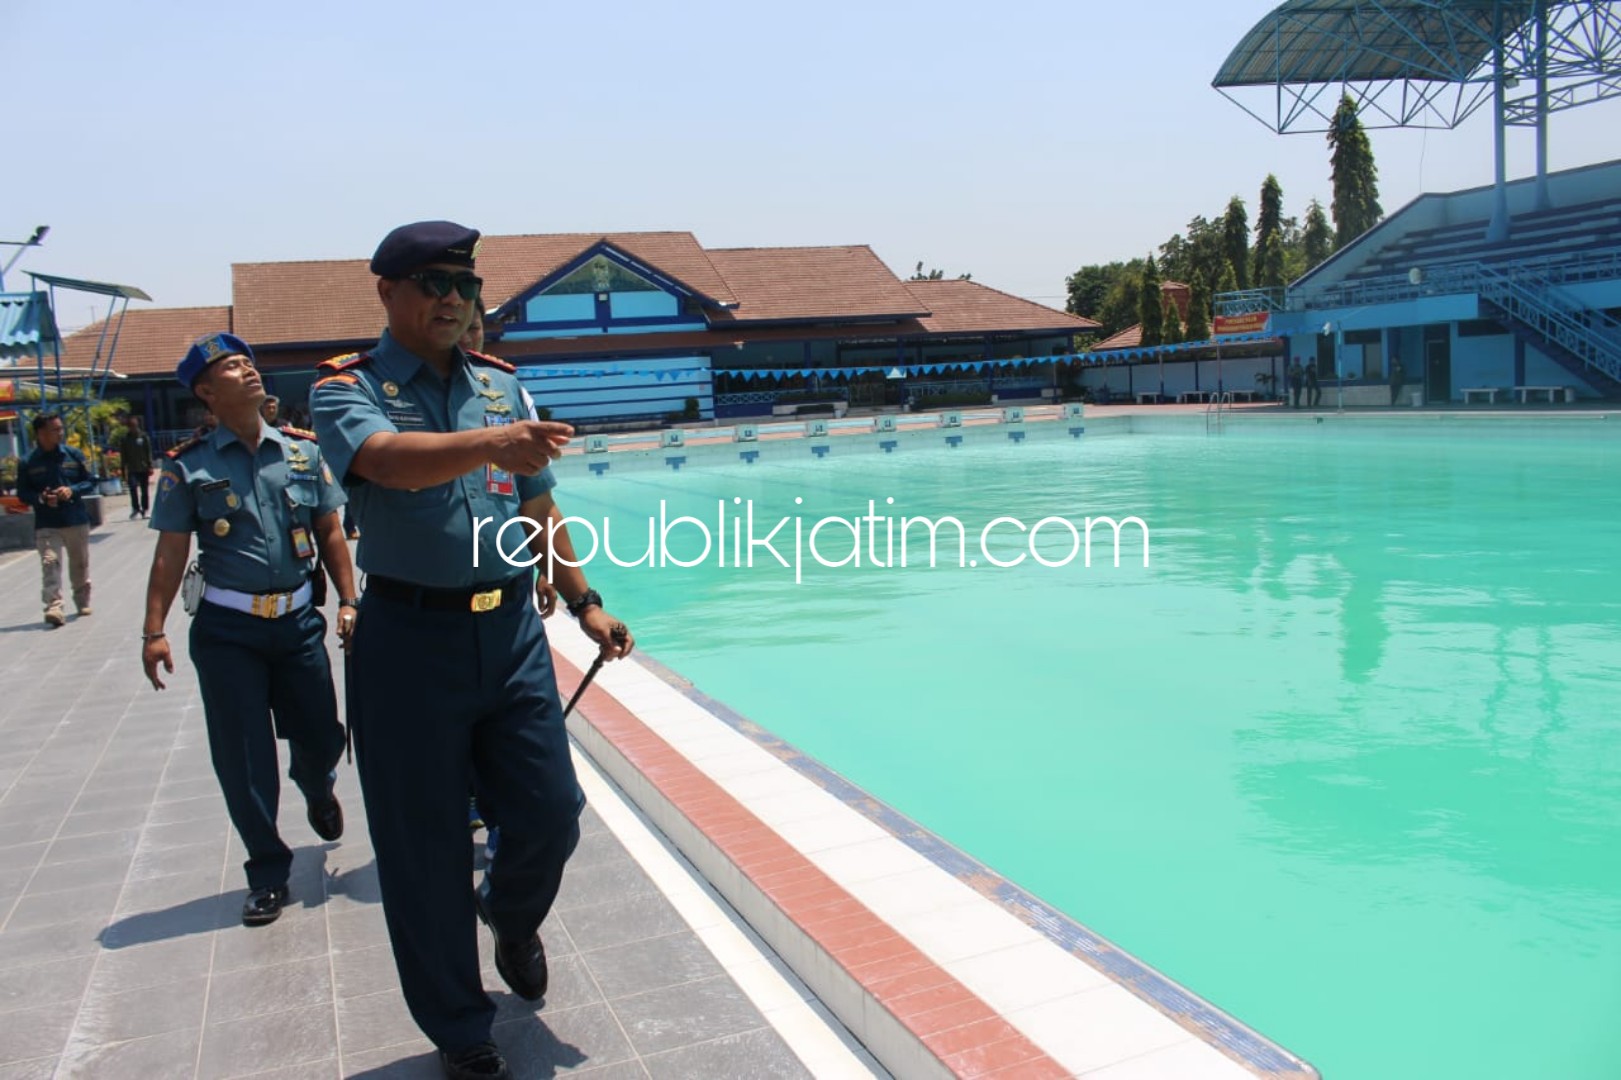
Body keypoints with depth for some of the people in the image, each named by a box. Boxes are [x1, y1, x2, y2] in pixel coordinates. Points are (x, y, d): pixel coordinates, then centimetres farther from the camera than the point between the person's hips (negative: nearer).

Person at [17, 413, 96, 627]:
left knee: (80, 563, 13)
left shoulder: (73, 455, 2)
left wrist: (72, 490, -12)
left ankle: (82, 601, 32)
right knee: (50, 563, -16)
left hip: (77, 521, 2)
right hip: (46, 525, -2)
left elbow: (91, 481, 6)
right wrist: (41, 498, -17)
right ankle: (54, 608, -21)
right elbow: (23, 493, 3)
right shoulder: (29, 463, -2)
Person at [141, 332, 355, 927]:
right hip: (227, 629, -2)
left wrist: (348, 600, 1)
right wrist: (154, 631, -6)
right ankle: (268, 874, 20)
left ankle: (317, 788, 47)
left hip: (298, 620, 2)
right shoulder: (188, 466, -3)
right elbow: (170, 554, -1)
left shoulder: (304, 450, 3)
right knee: (243, 761, 3)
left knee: (321, 737, 9)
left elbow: (329, 532, 7)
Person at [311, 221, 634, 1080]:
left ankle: (510, 916, 42)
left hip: (512, 630, 4)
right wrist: (496, 442, -45)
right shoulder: (347, 389, -5)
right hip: (411, 638, -4)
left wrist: (584, 603, 13)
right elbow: (389, 460, -28)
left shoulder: (501, 385, 10)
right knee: (425, 851, 7)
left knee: (550, 816, 6)